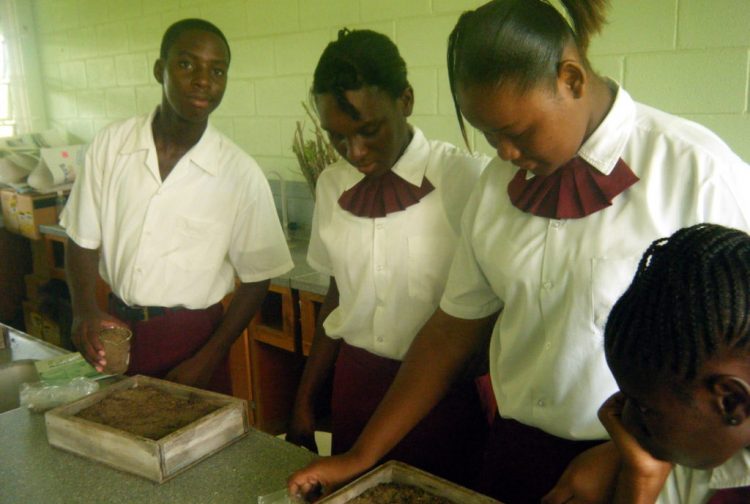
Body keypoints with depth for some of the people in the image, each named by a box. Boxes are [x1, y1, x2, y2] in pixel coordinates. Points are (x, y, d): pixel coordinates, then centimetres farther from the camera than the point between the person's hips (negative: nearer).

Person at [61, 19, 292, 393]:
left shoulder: (241, 174, -13)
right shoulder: (110, 145, -6)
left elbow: (256, 278, -6)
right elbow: (83, 240, 3)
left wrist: (208, 359, -9)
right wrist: (84, 309, -14)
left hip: (193, 338, -2)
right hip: (116, 330, 3)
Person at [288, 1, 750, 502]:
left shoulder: (696, 171, -15)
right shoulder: (497, 184, -1)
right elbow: (452, 330, 1)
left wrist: (624, 459, -16)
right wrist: (361, 457, 0)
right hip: (516, 451, 4)